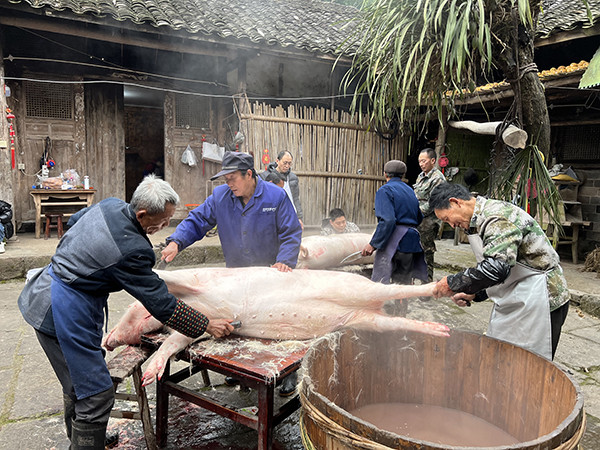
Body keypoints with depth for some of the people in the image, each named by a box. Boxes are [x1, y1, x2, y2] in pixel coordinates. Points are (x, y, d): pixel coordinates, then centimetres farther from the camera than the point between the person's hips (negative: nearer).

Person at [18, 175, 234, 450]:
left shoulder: (110, 205, -2)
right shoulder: (132, 250, -28)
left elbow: (74, 220, 20)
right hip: (66, 313, -10)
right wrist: (207, 326, -13)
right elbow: (161, 305, -21)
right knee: (96, 396, -1)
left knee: (77, 383, 25)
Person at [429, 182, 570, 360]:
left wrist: (453, 283, -22)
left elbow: (496, 267, -32)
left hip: (537, 303, -10)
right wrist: (474, 294, 7)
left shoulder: (497, 217, -19)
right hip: (518, 301, 10)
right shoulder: (481, 221, 13)